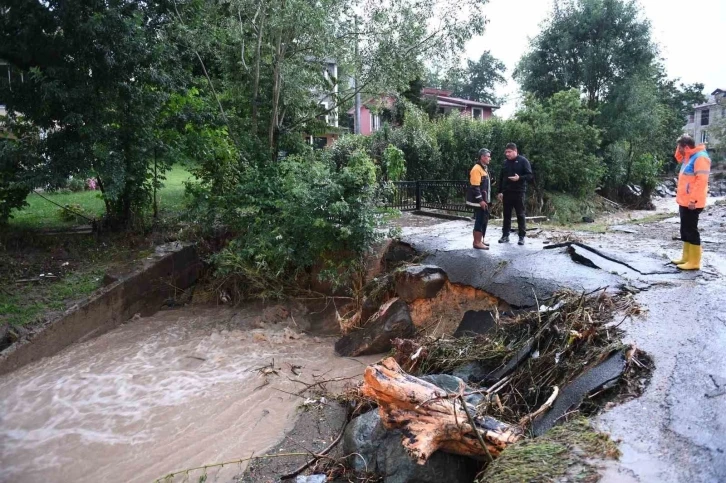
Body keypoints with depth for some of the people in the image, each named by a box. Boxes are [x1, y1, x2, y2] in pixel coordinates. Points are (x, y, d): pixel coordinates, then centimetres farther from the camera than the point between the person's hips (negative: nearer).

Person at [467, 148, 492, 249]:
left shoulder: (484, 168, 16)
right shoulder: (477, 169, -17)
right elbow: (475, 187, -22)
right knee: (479, 220, -6)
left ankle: (480, 240, 24)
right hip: (479, 201, -10)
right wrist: (480, 200, -23)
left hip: (484, 200, 10)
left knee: (484, 220, 14)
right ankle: (477, 242, -1)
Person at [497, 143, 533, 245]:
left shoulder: (523, 161, -3)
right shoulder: (506, 162, 12)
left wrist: (519, 178, -25)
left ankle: (522, 237, 5)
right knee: (506, 214, 8)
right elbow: (501, 178, 17)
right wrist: (500, 191, 13)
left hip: (518, 192, -5)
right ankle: (505, 235, 14)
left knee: (520, 215, 0)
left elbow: (529, 175, -7)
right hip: (507, 192, 5)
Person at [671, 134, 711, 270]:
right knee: (685, 230, 14)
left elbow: (701, 180, -23)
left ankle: (694, 262, -2)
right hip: (684, 202, 10)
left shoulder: (700, 157, -16)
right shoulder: (689, 157, 14)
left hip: (692, 203, -10)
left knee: (691, 230, -6)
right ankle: (686, 258, 21)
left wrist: (693, 199, -26)